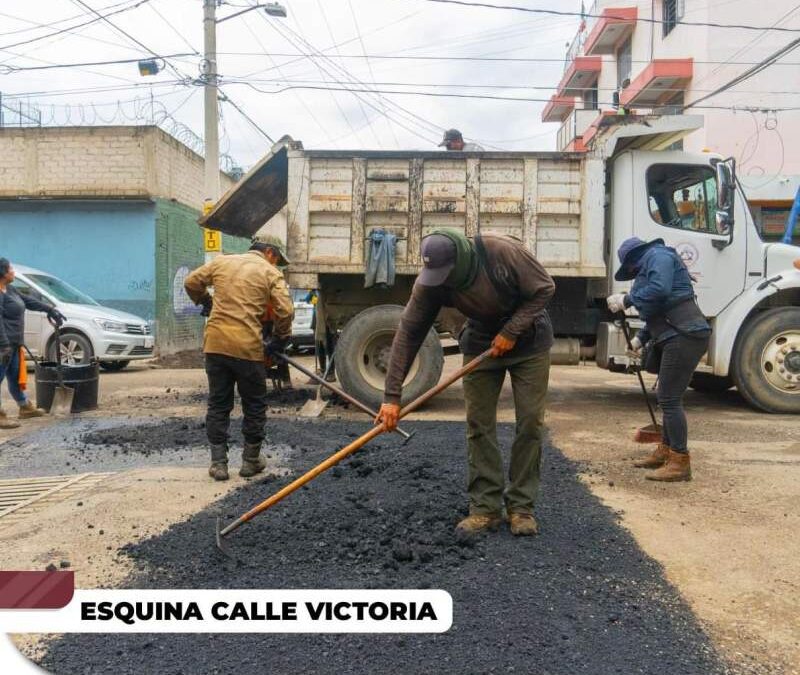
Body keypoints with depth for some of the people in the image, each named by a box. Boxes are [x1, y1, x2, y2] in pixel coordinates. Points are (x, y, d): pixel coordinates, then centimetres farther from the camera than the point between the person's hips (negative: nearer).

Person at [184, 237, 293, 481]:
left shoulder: (222, 262, 12)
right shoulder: (271, 273, 2)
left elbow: (192, 282, 15)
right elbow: (285, 311, -7)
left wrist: (206, 303, 31)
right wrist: (278, 341, 6)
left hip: (215, 342, 4)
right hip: (248, 346, -3)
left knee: (218, 405, 13)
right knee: (254, 406, 13)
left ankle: (218, 462, 15)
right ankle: (251, 460, 21)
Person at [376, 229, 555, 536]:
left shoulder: (504, 251, -31)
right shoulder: (429, 283, -22)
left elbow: (544, 288, -18)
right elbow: (408, 333, -21)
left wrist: (511, 331, -24)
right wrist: (392, 395, -23)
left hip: (528, 341, -2)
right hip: (481, 344, 2)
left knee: (530, 423, -4)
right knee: (478, 425, -2)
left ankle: (521, 507, 7)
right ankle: (486, 507, 8)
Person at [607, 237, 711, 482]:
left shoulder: (658, 256, -5)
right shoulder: (649, 266, 24)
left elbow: (659, 290, -24)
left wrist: (626, 300, -14)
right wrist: (641, 337, 24)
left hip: (684, 336, -11)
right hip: (675, 336, 11)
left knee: (669, 399, -8)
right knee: (668, 397, 17)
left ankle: (680, 463, -3)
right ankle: (665, 451, 30)